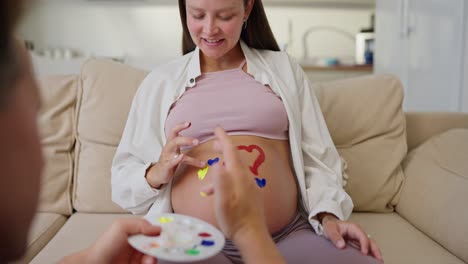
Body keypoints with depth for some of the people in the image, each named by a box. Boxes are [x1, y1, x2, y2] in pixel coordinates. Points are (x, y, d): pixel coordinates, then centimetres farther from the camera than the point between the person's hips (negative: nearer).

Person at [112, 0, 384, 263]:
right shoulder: (159, 82, 9)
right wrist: (156, 174, -11)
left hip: (290, 235, 2)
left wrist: (329, 215, -9)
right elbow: (123, 178, 11)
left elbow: (317, 159, 8)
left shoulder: (284, 69, 11)